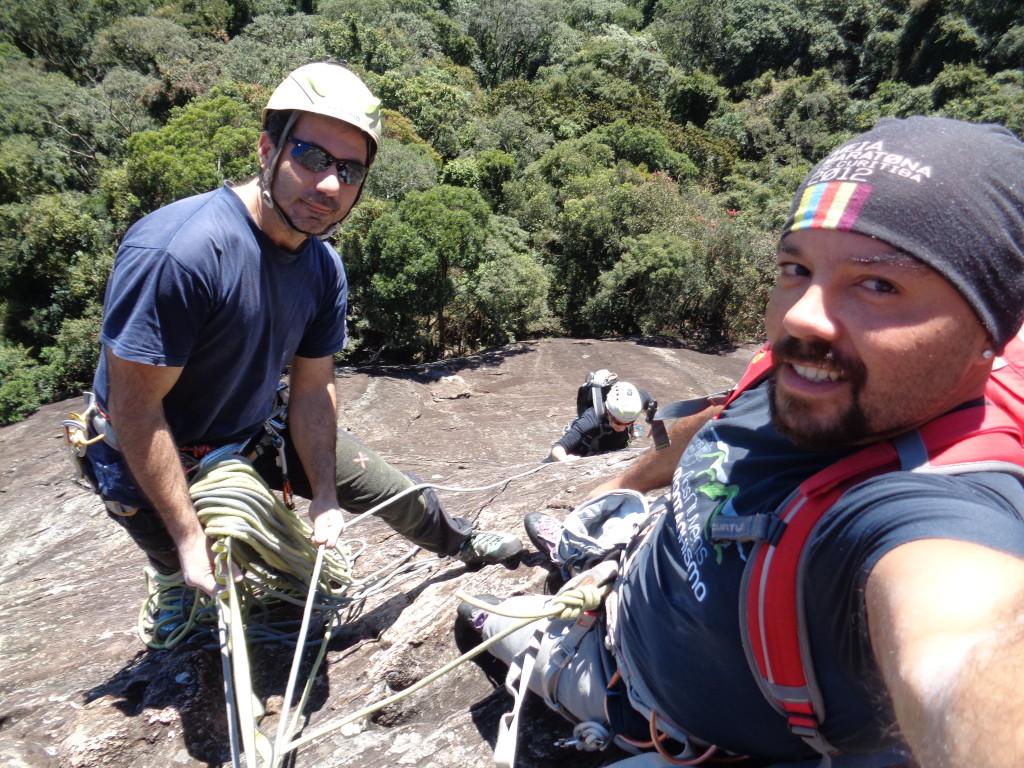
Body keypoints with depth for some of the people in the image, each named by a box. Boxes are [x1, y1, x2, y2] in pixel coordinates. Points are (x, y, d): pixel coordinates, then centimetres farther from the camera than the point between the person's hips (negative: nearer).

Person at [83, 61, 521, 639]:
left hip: (253, 436, 6)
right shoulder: (173, 252, -34)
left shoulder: (325, 267, -13)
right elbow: (134, 409, -29)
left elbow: (313, 387, -6)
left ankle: (463, 544, 44)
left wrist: (325, 494, -7)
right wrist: (190, 537, -25)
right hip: (158, 465, -5)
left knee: (394, 491, 14)